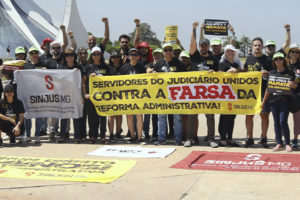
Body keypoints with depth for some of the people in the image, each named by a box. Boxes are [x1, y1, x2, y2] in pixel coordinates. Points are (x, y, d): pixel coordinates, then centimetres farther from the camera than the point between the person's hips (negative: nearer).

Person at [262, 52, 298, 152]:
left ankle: (288, 143, 4)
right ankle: (279, 143, 15)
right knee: (276, 122, 6)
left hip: (285, 100, -3)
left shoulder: (289, 73, 0)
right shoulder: (272, 73, 9)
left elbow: (295, 85, -1)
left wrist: (293, 85, -25)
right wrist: (264, 101, 14)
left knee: (283, 122, -10)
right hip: (274, 100, 4)